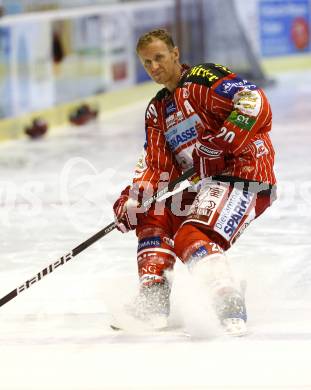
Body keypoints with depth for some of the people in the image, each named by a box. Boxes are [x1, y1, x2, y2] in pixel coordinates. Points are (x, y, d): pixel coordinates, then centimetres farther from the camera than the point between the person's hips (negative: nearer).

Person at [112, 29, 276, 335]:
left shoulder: (203, 79, -7)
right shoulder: (157, 111, 20)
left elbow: (255, 103, -21)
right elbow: (156, 165, 15)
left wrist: (225, 138, -29)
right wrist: (131, 198, 0)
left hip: (244, 175, -10)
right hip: (203, 184, 10)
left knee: (191, 239, -26)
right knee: (152, 215, 10)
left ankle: (232, 313, -33)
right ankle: (153, 303, 5)